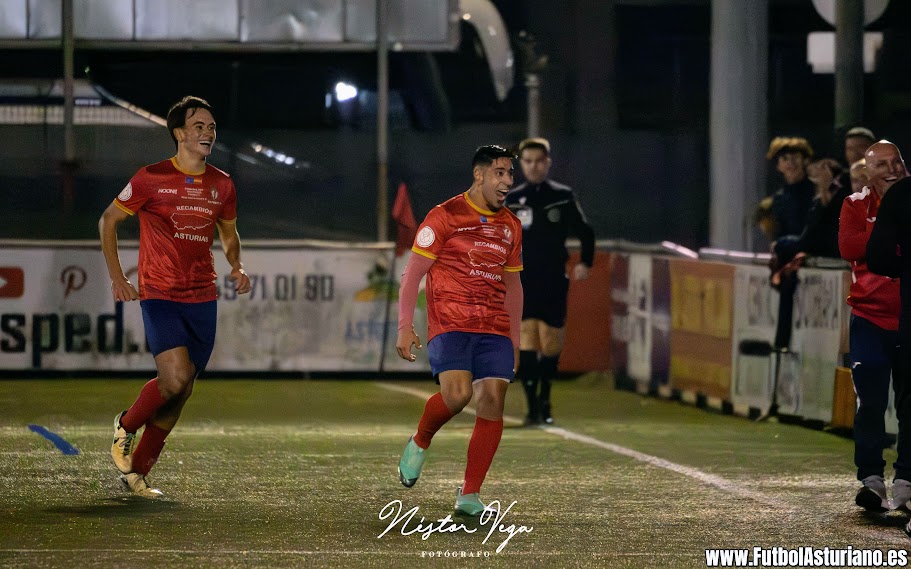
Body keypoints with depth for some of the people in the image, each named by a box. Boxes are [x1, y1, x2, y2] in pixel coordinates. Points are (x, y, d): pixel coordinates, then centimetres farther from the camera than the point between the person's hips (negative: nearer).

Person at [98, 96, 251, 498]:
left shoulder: (222, 185, 8)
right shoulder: (151, 178, -5)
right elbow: (108, 220, 5)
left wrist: (237, 267, 5)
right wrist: (117, 278, -1)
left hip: (202, 299, 5)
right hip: (159, 295, -5)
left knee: (181, 392, 4)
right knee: (176, 378, -21)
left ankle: (136, 470, 17)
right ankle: (126, 426, 9)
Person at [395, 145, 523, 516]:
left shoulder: (510, 226, 15)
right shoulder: (446, 215, -3)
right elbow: (413, 272, -2)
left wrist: (515, 337, 21)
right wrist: (405, 327, -8)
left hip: (495, 328, 5)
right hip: (449, 324, -5)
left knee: (493, 400, -8)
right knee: (457, 392, -24)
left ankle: (470, 493, -2)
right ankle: (420, 443, 8)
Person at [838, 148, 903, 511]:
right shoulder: (856, 205, 6)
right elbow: (849, 248, -12)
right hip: (870, 318, -1)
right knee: (871, 403, -5)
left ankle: (904, 481, 9)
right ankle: (871, 479, 2)